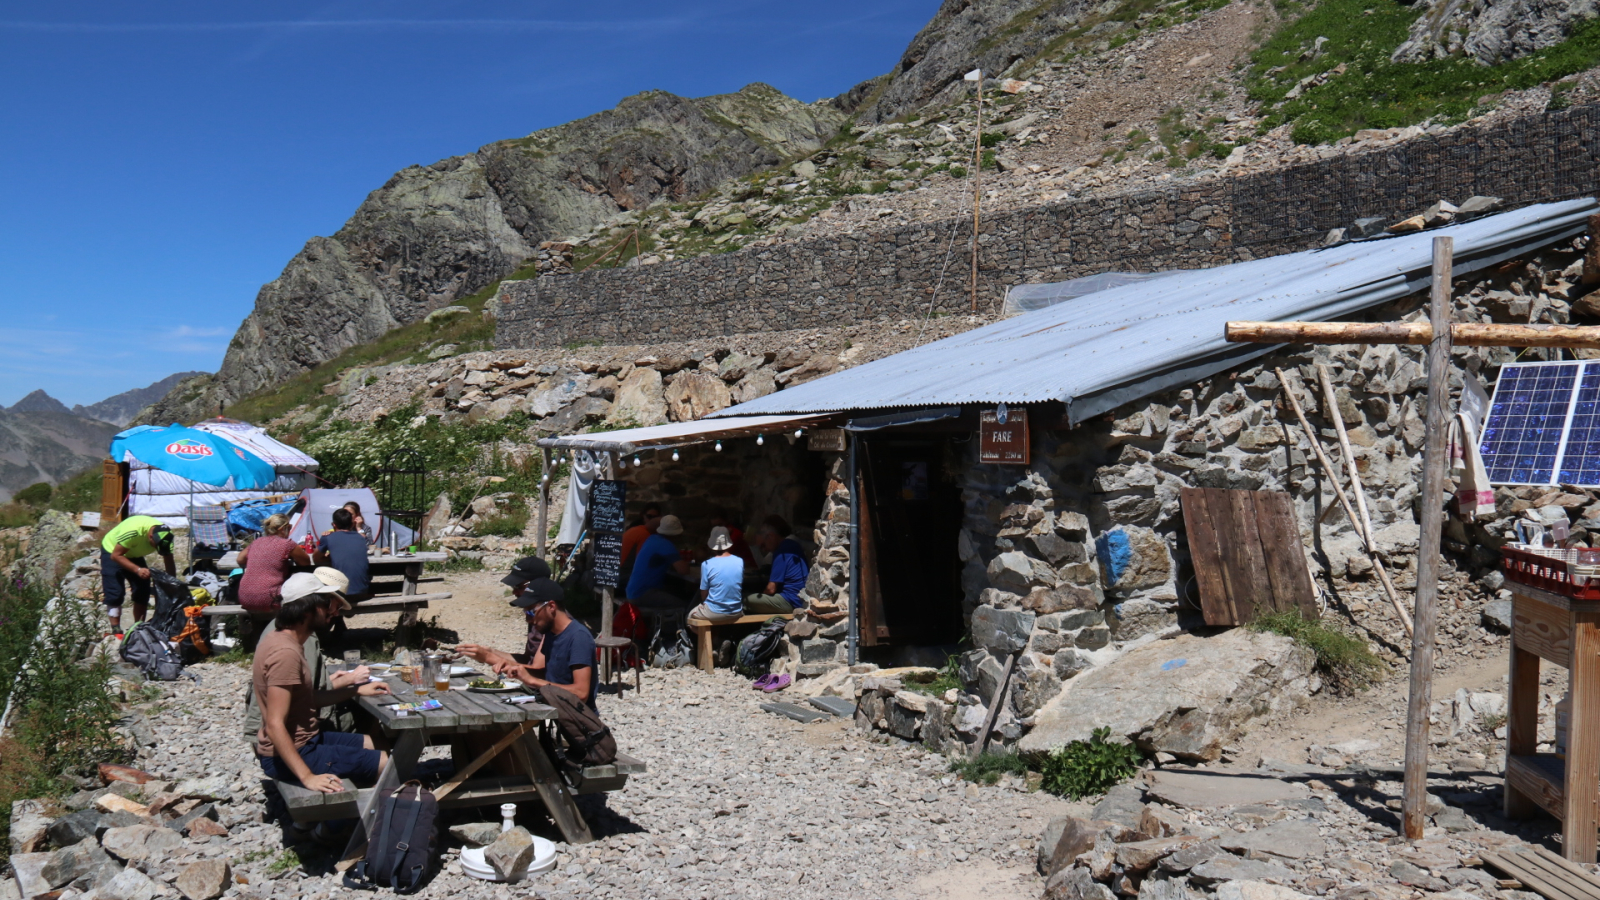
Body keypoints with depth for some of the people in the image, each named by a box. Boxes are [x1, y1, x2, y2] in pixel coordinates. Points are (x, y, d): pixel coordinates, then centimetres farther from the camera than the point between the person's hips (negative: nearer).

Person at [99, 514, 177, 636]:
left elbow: (170, 564, -14)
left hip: (134, 555, 5)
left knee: (143, 591, -4)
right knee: (115, 594, -13)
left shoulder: (165, 535, -24)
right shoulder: (133, 531, -41)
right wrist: (138, 570, -43)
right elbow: (116, 555, -32)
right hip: (112, 550, -5)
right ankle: (116, 631, -10)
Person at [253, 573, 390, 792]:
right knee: (388, 764, -10)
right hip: (287, 755, -11)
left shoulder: (281, 640, 7)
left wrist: (356, 690, 13)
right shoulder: (286, 652, -25)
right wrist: (307, 777, -33)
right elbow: (275, 726, -30)